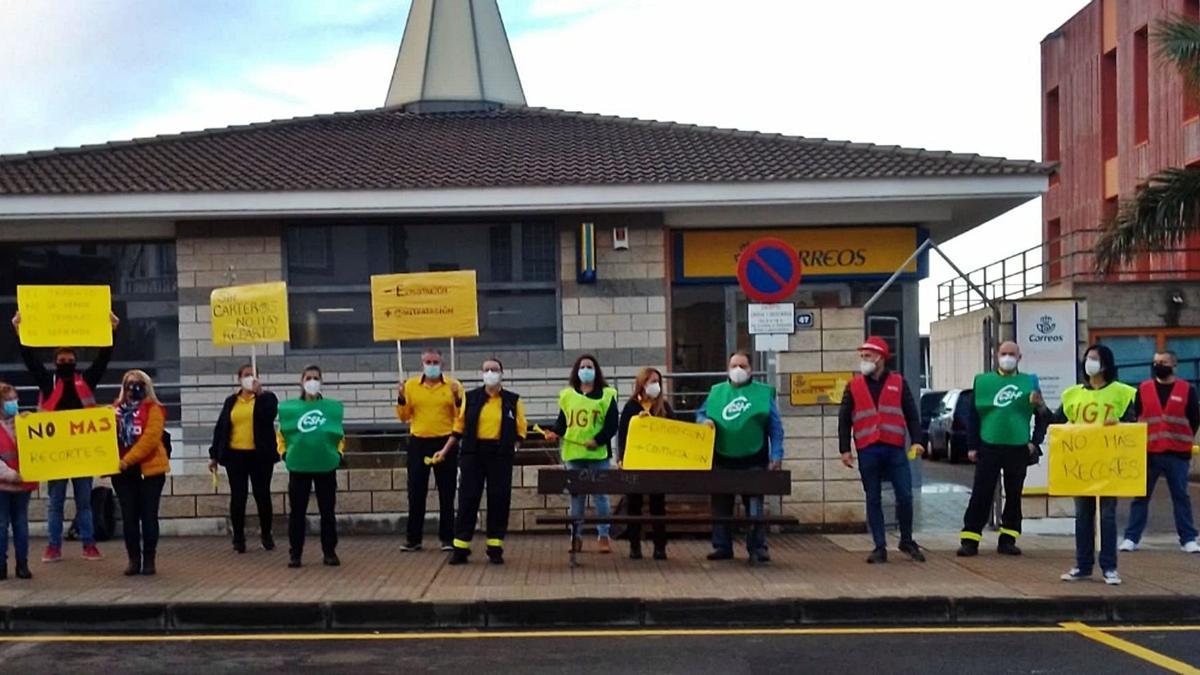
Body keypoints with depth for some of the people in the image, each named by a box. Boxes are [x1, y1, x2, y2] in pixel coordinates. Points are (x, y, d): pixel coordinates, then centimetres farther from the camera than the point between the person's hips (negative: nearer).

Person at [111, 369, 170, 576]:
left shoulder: (153, 409, -2)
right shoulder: (116, 409, 11)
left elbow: (150, 437, -14)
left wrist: (128, 459, -20)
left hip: (149, 469, -4)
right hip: (123, 472, 4)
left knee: (148, 515, 0)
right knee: (129, 517, 5)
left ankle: (149, 560, 6)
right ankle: (134, 560, 12)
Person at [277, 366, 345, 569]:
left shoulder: (334, 407, 4)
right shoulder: (289, 407, 4)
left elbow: (340, 435, 12)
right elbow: (282, 434, 13)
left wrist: (338, 453, 0)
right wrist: (284, 452, 1)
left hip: (326, 466, 0)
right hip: (298, 466, 0)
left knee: (328, 512, 5)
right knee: (297, 512, 3)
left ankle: (330, 552, 13)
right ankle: (295, 554, 10)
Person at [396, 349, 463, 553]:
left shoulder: (453, 385, 1)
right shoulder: (411, 385, 5)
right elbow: (404, 416, 5)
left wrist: (457, 398, -18)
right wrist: (402, 398, -11)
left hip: (445, 443, -1)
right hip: (418, 443, 1)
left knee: (446, 493, 4)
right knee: (416, 493, 4)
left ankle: (447, 538, 11)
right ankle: (413, 538, 11)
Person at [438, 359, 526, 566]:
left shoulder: (513, 401, 6)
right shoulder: (470, 398, 7)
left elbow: (519, 431, 6)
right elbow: (459, 427, 9)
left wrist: (512, 448, -9)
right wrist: (445, 451, 6)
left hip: (500, 455, 0)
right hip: (473, 454, 0)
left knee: (499, 501, 1)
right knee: (467, 499, -1)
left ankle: (495, 549, 11)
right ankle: (460, 549, 4)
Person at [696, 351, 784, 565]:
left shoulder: (763, 393, 6)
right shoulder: (717, 391, 14)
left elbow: (775, 427, 3)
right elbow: (701, 413, 19)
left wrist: (776, 454, -5)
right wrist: (705, 421, -6)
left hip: (753, 460, -3)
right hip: (722, 459, 3)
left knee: (754, 505, -4)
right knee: (720, 504, 7)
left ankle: (757, 548, -1)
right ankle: (722, 546, 16)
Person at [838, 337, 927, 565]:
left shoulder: (898, 382, 8)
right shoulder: (853, 386, 8)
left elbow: (912, 415, 9)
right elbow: (844, 420, 8)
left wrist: (917, 441, -3)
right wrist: (844, 449, 2)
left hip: (895, 449, 0)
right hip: (868, 451, 0)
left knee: (905, 496, -2)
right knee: (873, 500, 4)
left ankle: (907, 541, 17)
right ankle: (880, 548, 9)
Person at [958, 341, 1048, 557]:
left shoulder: (1029, 383, 6)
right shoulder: (982, 381, 4)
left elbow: (1041, 416, 11)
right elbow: (972, 415, 5)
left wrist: (1035, 442, 0)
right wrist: (972, 446, 0)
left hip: (1018, 449, 1)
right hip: (988, 447, -1)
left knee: (1014, 496, 8)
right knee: (981, 495, -2)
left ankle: (1007, 540, 17)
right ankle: (969, 540, -1)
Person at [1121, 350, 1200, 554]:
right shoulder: (1143, 389, 6)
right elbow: (1133, 418, 9)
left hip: (1177, 455, -1)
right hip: (1148, 453, 1)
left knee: (1181, 497, 4)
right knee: (1141, 496, 5)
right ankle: (1131, 538, 8)